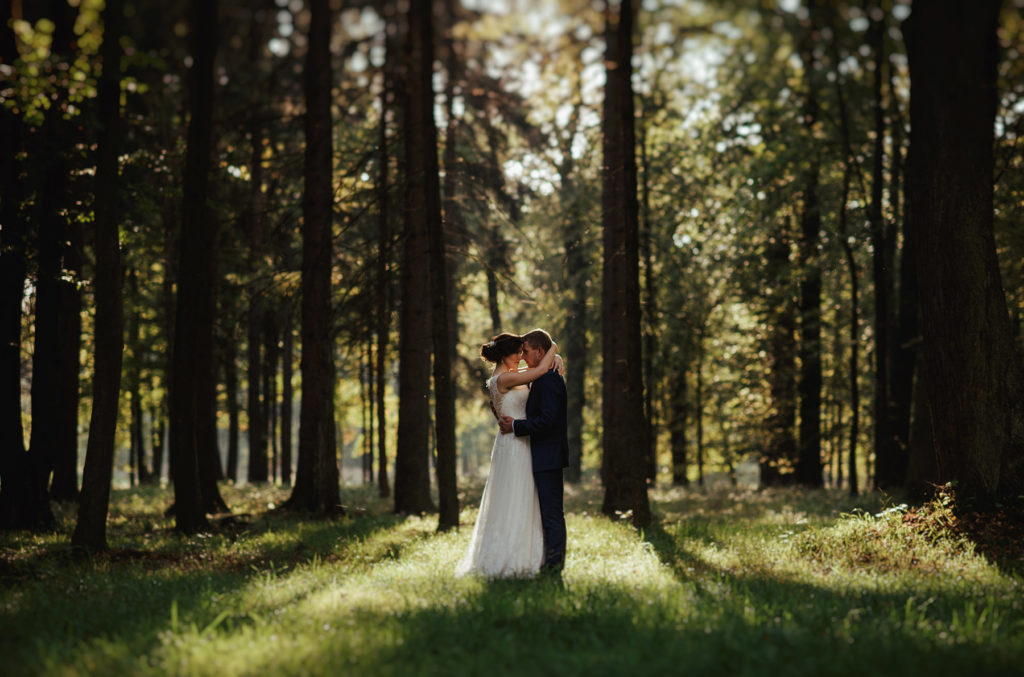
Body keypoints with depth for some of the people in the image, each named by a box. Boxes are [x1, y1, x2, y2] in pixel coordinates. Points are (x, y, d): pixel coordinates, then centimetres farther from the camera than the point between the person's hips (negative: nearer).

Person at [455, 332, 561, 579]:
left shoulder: (511, 375, 13)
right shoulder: (502, 379, -15)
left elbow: (540, 364, 21)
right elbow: (540, 370, -21)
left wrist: (554, 357, -1)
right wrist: (552, 349, -4)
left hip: (521, 445, 10)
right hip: (512, 445, -10)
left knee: (523, 505, 12)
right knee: (511, 505, -5)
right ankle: (505, 561, -1)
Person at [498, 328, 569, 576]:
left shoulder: (549, 379, -16)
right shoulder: (547, 377, 16)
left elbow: (547, 420, -23)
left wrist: (516, 426, -16)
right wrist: (515, 423, 10)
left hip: (547, 457, -11)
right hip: (545, 456, 11)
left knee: (551, 512, -6)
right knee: (550, 512, 13)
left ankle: (554, 565, -2)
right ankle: (552, 563, 18)